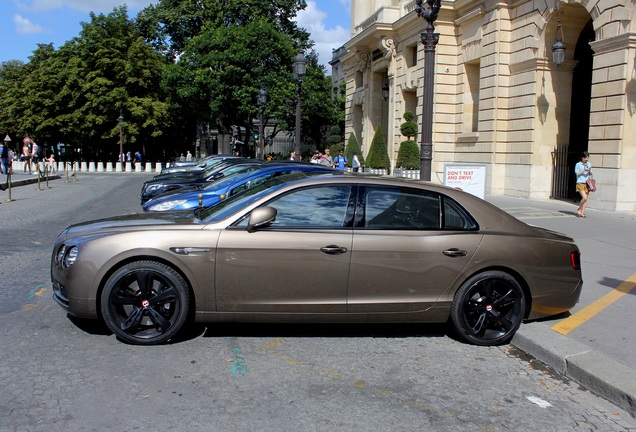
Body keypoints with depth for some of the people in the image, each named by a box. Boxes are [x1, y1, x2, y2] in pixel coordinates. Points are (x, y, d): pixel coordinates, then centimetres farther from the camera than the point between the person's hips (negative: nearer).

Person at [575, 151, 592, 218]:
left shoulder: (589, 164, 12)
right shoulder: (578, 164, -2)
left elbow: (590, 174, 16)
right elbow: (577, 174, -6)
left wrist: (589, 171, -5)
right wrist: (584, 170, -16)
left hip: (587, 183, 5)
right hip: (580, 183, -5)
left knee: (586, 199, 1)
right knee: (584, 198, -17)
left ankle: (582, 213, 6)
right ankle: (579, 209, 6)